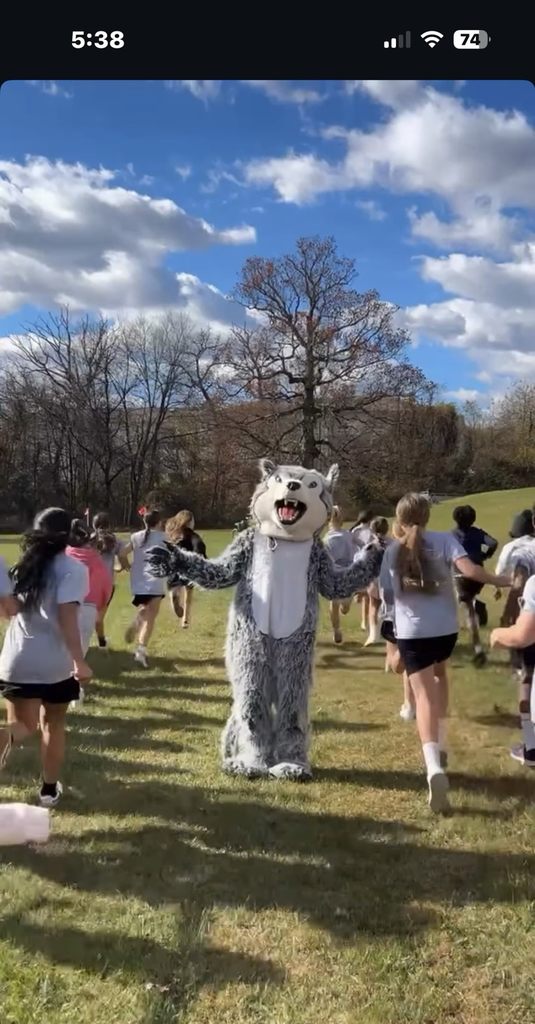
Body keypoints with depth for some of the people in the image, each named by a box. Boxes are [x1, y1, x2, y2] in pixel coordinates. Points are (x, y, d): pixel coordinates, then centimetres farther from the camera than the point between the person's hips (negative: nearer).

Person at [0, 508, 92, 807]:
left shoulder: (24, 565, 8)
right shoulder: (72, 568, -11)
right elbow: (67, 617, -20)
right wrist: (79, 661, -22)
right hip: (55, 662, -4)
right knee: (53, 724, 16)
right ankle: (49, 789, 25)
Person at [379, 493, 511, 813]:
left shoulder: (392, 552, 2)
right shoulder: (443, 540, -2)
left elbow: (387, 597, 6)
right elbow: (469, 570, -16)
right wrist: (498, 580, 0)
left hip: (411, 631, -1)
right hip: (445, 627, 1)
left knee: (424, 696, -5)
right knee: (439, 673, 30)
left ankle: (434, 768, -26)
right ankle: (440, 744, 36)